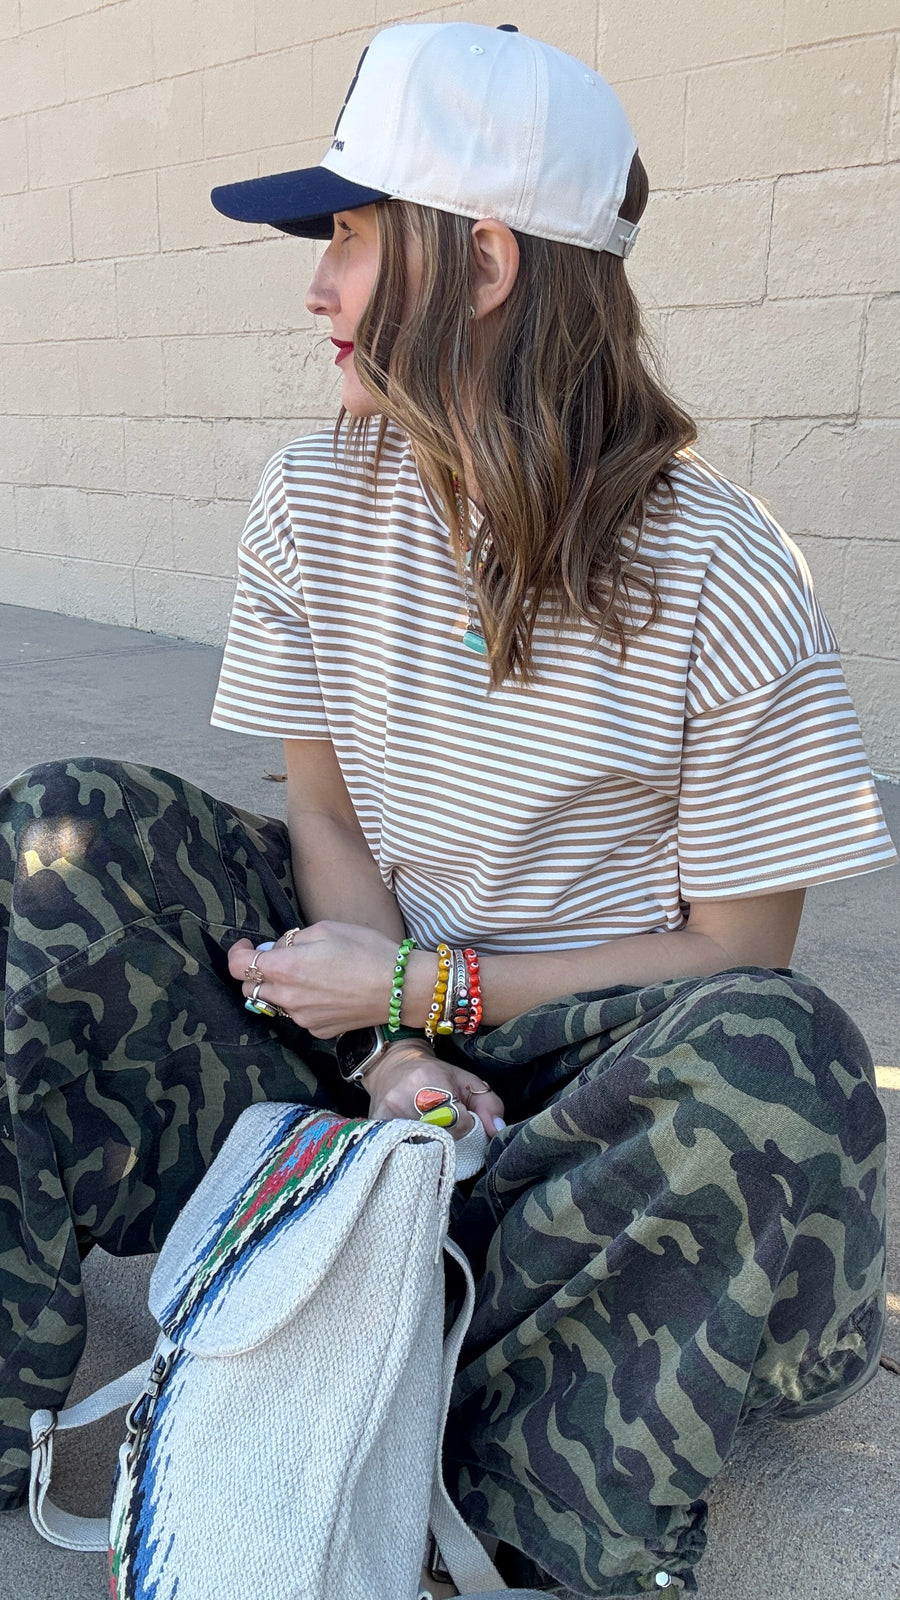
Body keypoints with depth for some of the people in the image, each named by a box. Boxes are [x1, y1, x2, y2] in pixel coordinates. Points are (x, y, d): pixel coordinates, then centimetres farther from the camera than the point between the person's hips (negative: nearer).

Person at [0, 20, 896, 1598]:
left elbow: (739, 949, -12)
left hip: (593, 1039, -3)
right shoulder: (318, 497, -4)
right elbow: (326, 814, 0)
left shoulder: (718, 578, -17)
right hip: (382, 993, 4)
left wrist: (425, 990, -17)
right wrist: (391, 1052, -17)